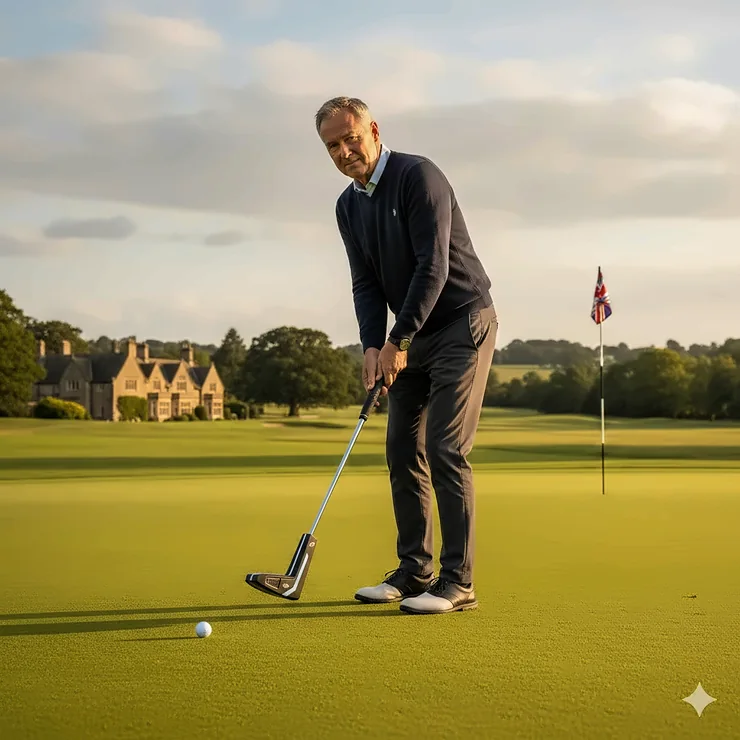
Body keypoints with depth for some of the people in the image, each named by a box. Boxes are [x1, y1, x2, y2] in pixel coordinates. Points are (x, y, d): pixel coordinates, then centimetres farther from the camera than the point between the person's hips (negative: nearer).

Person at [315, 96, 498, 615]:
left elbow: (433, 266, -23)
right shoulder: (349, 206, 7)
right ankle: (415, 571, 14)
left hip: (462, 323, -8)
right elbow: (366, 283, 5)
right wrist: (372, 346, -11)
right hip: (413, 335, 8)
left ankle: (457, 582, -9)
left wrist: (397, 341, -23)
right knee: (403, 450, 6)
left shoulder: (418, 176, -17)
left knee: (445, 449, -13)